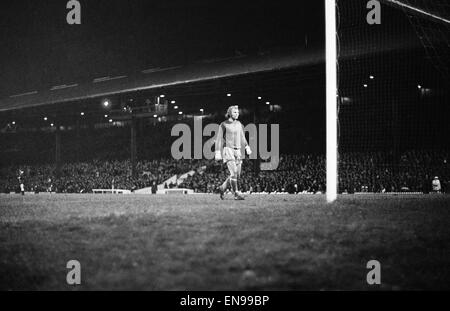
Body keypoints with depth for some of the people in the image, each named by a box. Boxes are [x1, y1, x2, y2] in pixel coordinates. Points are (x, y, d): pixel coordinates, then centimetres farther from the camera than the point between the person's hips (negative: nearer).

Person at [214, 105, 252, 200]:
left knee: (237, 174, 4)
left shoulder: (239, 125, 13)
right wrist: (217, 153, -10)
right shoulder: (224, 124, -3)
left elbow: (242, 138, 20)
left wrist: (247, 147, 5)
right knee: (233, 172, -17)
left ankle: (222, 188, 22)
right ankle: (236, 194, -12)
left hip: (237, 151, 6)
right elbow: (218, 139, -4)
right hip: (228, 150, -6)